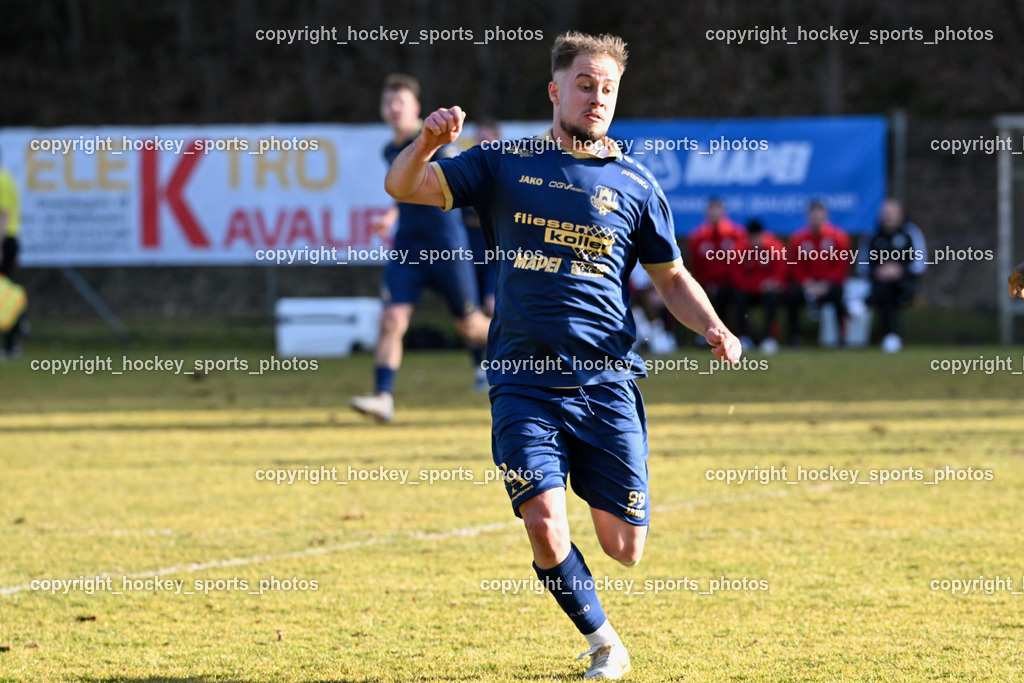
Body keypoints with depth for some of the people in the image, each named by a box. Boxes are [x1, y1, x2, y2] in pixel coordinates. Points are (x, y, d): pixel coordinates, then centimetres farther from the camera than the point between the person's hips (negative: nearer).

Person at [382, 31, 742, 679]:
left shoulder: (634, 184, 8)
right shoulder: (506, 164, 7)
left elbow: (673, 278, 16)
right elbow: (403, 187, 4)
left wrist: (715, 329, -3)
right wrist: (429, 141, -17)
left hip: (607, 383, 1)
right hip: (524, 384, -1)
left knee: (624, 547, -2)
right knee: (546, 528, -16)